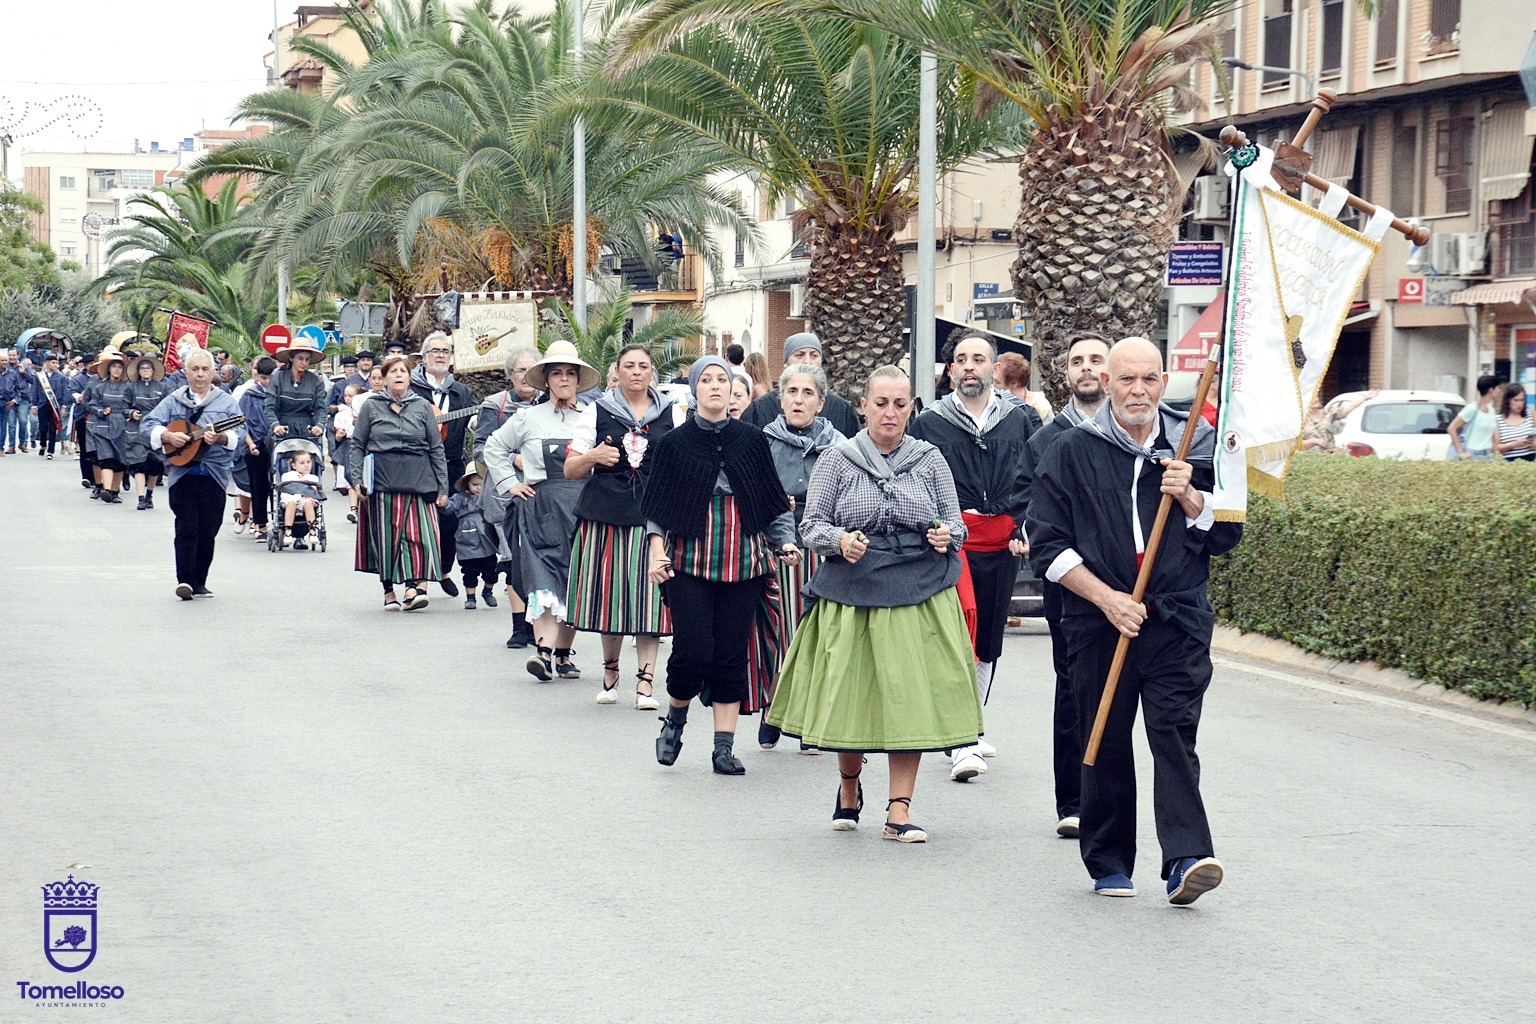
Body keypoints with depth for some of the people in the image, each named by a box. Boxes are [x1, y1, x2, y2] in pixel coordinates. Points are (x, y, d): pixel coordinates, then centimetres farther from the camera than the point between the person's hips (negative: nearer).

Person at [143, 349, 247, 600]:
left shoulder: (226, 402, 9)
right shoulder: (173, 400, 10)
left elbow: (238, 433, -1)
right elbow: (150, 424, 4)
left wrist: (220, 437, -21)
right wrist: (169, 436, -14)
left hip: (214, 474, 1)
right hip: (182, 473, -1)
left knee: (208, 531, 4)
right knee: (187, 528, -9)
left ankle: (199, 582, 14)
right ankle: (184, 580, -8)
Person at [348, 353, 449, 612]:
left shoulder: (422, 406, 9)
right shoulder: (372, 406, 7)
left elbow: (436, 448, 9)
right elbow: (357, 445, 8)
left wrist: (442, 486, 5)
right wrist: (356, 479, -3)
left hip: (418, 482, 0)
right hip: (381, 483, 0)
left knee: (419, 533, -11)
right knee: (385, 536, 3)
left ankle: (414, 586, -13)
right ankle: (389, 591, 11)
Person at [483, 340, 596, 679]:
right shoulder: (528, 418, 7)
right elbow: (494, 447, 17)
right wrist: (510, 483, 9)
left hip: (582, 508, 1)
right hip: (540, 508, -1)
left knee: (576, 582, 4)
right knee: (544, 579, -12)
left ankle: (563, 654, 13)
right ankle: (544, 649, -24)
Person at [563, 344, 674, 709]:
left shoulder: (671, 415, 11)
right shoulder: (597, 413, 9)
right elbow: (570, 470, 8)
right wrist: (593, 456, -12)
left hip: (655, 515, 0)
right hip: (606, 514, 0)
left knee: (649, 596, -6)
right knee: (611, 595, 5)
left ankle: (645, 681, -4)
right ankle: (610, 670, 26)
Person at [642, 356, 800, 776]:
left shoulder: (752, 441, 7)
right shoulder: (674, 443, 3)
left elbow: (774, 501, 12)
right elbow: (657, 506, 4)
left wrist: (784, 540, -2)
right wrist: (657, 551, -8)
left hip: (742, 561, 2)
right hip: (689, 559, -2)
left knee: (732, 653, 2)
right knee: (692, 650, -11)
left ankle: (724, 749, 8)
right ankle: (674, 721, 17)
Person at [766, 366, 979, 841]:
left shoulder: (929, 459, 8)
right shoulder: (837, 459, 4)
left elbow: (956, 524, 11)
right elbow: (811, 525, 4)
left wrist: (946, 535, -11)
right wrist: (840, 540, -16)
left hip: (919, 591, 1)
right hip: (852, 589, -1)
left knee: (911, 694, -3)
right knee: (851, 693, 5)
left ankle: (899, 810, 3)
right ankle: (849, 787, 32)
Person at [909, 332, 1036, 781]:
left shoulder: (1019, 420, 9)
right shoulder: (929, 423, 3)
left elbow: (1032, 480, 10)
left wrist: (1023, 526, -2)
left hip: (1002, 542, 4)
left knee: (989, 638, 12)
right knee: (962, 625, -19)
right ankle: (962, 745, -22)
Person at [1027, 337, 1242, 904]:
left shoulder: (1196, 446, 9)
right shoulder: (1072, 451, 3)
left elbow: (1225, 535, 10)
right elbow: (1047, 544, 0)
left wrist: (1188, 496, -9)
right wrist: (1108, 599, -8)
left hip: (1179, 618, 0)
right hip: (1099, 623, 0)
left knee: (1174, 733, -12)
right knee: (1106, 745, 4)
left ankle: (1187, 858, -20)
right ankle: (1109, 864, 16)